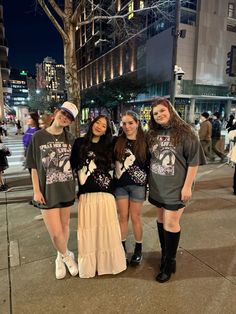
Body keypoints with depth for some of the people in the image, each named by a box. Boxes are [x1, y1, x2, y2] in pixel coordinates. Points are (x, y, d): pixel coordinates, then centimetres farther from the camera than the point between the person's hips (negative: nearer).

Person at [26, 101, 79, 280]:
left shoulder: (70, 139, 1)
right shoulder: (38, 137, -6)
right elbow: (34, 167, -3)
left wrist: (78, 185, 5)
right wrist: (36, 191, -6)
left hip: (67, 189, 3)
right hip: (47, 191, -2)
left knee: (65, 226, 15)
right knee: (55, 233, -1)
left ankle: (61, 257, 42)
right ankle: (67, 256, 31)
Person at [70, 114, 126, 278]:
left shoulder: (108, 146, 9)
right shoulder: (79, 143, 4)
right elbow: (72, 165, 4)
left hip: (105, 192, 1)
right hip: (86, 193, -1)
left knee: (107, 227, 7)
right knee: (88, 229, 6)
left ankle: (107, 262, 27)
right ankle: (88, 265, 26)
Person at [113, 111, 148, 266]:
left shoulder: (144, 141, -5)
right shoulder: (118, 141, 0)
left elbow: (149, 164, -2)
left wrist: (149, 182, -4)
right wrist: (116, 172, -1)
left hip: (138, 185, -2)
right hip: (120, 184, 2)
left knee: (135, 218, 8)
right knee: (123, 217, 12)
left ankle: (138, 249, 30)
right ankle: (123, 249, 30)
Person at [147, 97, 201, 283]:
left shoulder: (185, 132, -10)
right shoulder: (152, 134, 7)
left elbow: (193, 161, -11)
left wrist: (187, 186, -13)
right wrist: (148, 181, 11)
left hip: (176, 187, -5)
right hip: (157, 187, 6)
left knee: (171, 223, 0)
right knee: (161, 220, 15)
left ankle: (169, 263, 18)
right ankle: (165, 253, 33)